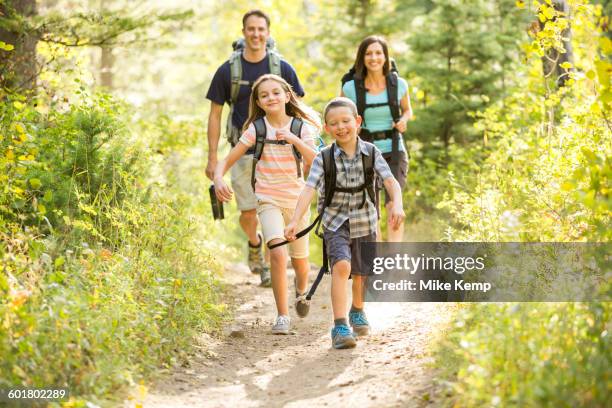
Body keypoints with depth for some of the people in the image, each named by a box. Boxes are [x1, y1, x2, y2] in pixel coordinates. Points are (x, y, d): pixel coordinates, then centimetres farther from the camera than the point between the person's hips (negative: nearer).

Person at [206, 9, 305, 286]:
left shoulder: (282, 68, 0)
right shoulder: (227, 71, 0)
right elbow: (215, 114, 5)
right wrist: (212, 157, 1)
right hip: (243, 152, 1)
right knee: (247, 214, 5)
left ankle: (270, 263, 6)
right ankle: (254, 243, 37)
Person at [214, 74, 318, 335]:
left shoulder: (300, 127, -3)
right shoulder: (256, 128, -6)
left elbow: (316, 162, -14)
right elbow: (228, 160, -7)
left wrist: (295, 140, -26)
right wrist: (218, 179, -26)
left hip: (297, 200, 2)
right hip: (269, 200, -2)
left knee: (300, 260, 15)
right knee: (278, 254, -24)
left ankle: (301, 292, 51)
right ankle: (282, 316, -16)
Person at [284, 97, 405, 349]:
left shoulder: (371, 152, -8)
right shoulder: (324, 158, -12)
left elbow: (391, 181, -18)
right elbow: (308, 190, -21)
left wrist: (397, 205, -38)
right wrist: (295, 220, -34)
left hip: (365, 222, 2)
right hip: (336, 223, -2)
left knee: (362, 273, 18)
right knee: (341, 266, -25)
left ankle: (357, 312, 48)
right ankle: (340, 327, -23)